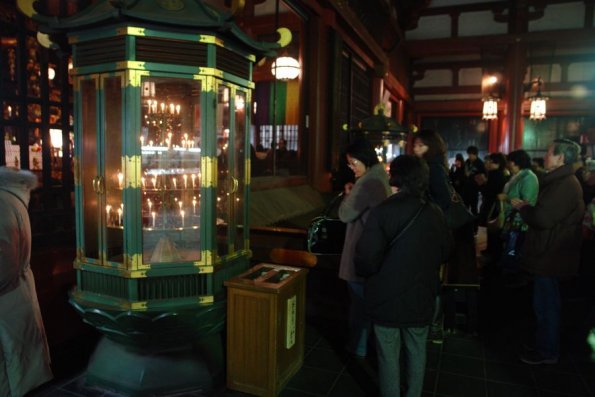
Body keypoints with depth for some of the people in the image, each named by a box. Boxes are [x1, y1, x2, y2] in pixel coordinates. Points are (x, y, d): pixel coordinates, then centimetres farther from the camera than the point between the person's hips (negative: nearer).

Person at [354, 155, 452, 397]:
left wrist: (365, 273, -1)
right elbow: (444, 252, 7)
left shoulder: (381, 212, -20)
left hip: (387, 297, -4)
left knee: (389, 356, 13)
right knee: (417, 353, 22)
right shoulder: (435, 213, -7)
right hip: (421, 297, 4)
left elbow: (367, 259, -23)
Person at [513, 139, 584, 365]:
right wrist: (527, 207, 4)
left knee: (545, 305, 2)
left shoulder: (565, 185, -22)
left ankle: (547, 352, 16)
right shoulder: (562, 182, 13)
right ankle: (545, 346, 33)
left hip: (550, 258, -11)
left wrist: (522, 207, -11)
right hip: (550, 255, 11)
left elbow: (543, 219, -27)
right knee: (546, 303, 20)